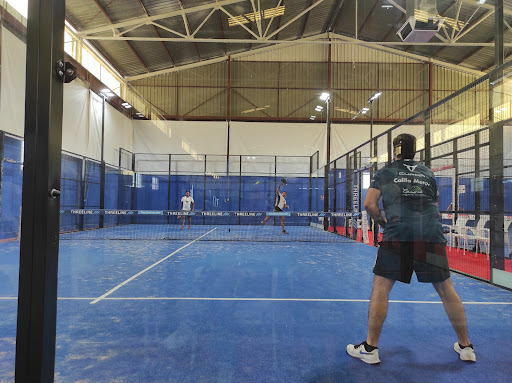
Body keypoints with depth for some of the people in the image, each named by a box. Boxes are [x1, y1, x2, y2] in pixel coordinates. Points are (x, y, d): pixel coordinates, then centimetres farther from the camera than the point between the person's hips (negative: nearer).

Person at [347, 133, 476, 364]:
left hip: (398, 235, -3)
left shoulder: (385, 172, 13)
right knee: (445, 289, 16)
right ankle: (465, 347, 30)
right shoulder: (427, 173, 22)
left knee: (381, 287, 4)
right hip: (432, 235, 4)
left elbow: (369, 204, 3)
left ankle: (370, 348, 7)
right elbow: (434, 208, 24)